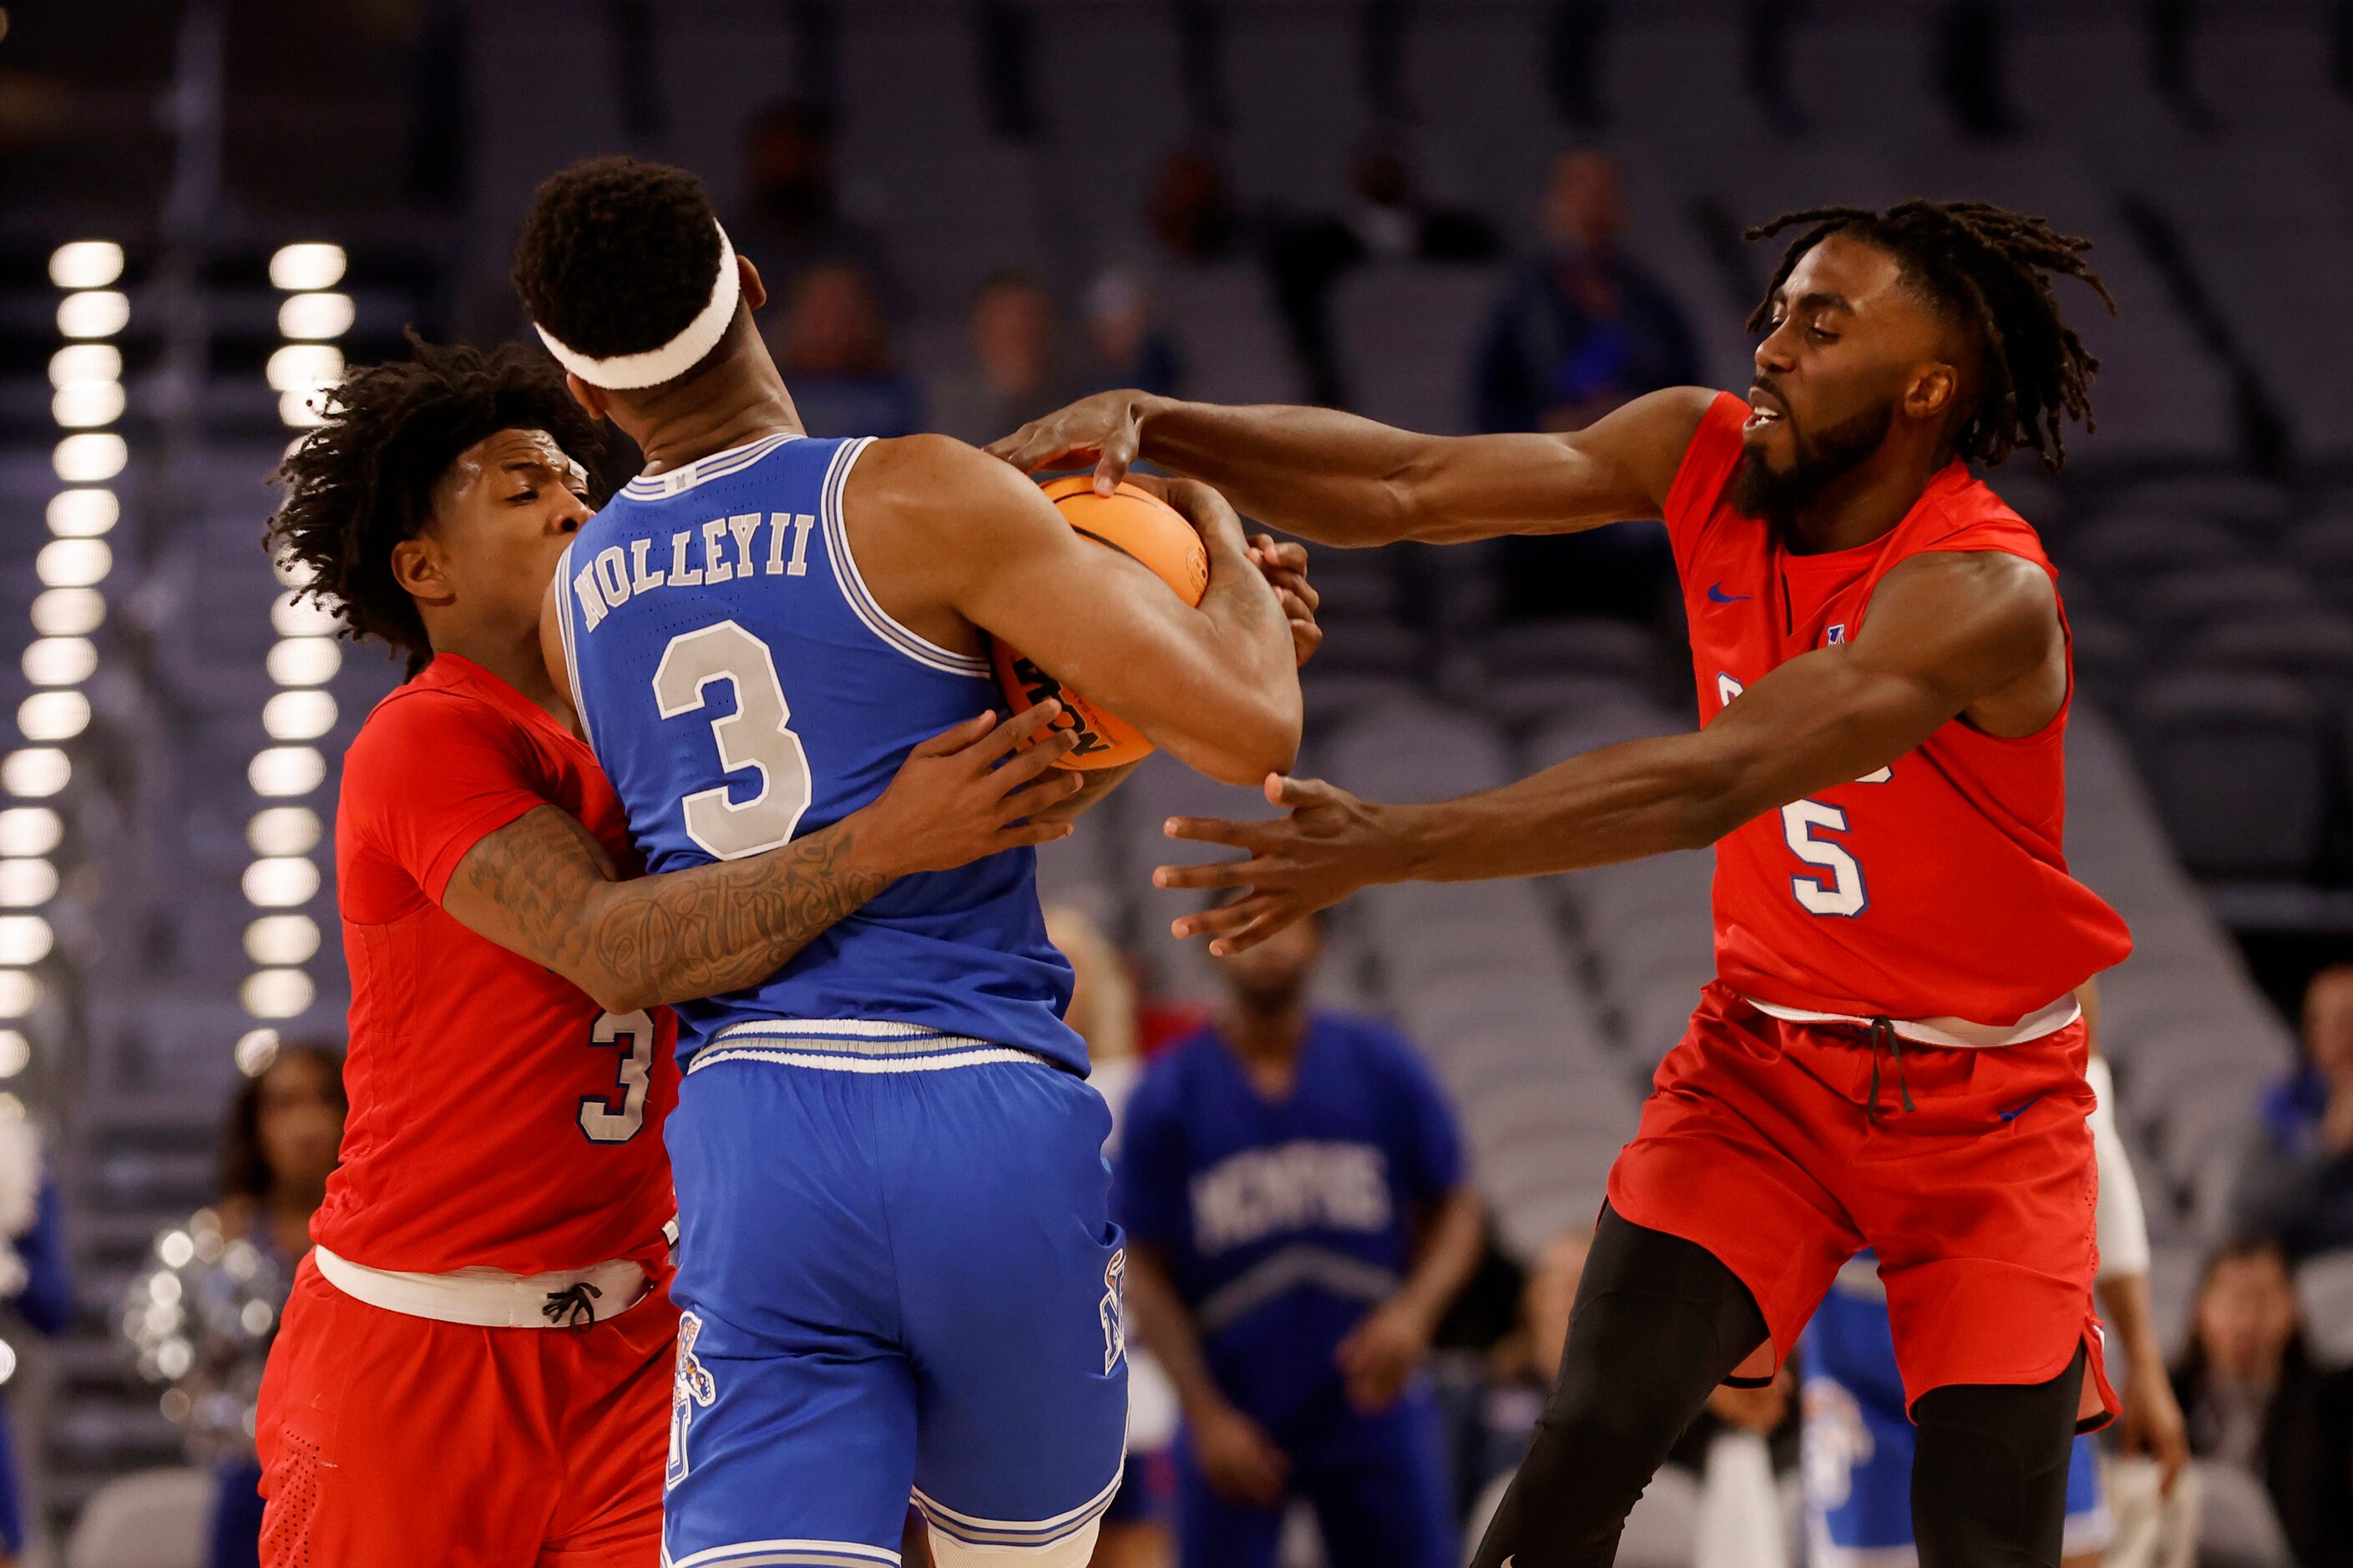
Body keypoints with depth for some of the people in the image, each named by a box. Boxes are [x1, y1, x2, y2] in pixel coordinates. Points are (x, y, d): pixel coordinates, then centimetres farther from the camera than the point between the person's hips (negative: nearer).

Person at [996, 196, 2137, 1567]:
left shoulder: (1985, 597, -28)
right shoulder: (1704, 455, -8)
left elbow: (1713, 785, -40)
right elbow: (1400, 487, -13)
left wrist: (1400, 846, -49)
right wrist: (1144, 422, -30)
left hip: (1986, 1106, -4)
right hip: (1767, 1051, 4)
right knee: (1588, 1448, -13)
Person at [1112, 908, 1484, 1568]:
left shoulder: (1383, 1065, 1)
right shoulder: (1167, 1094, -3)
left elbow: (1454, 1211, 7)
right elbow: (1145, 1271, -1)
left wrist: (1414, 1310, -13)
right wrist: (1206, 1414, -8)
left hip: (1370, 1402, 1)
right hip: (1234, 1420, -1)